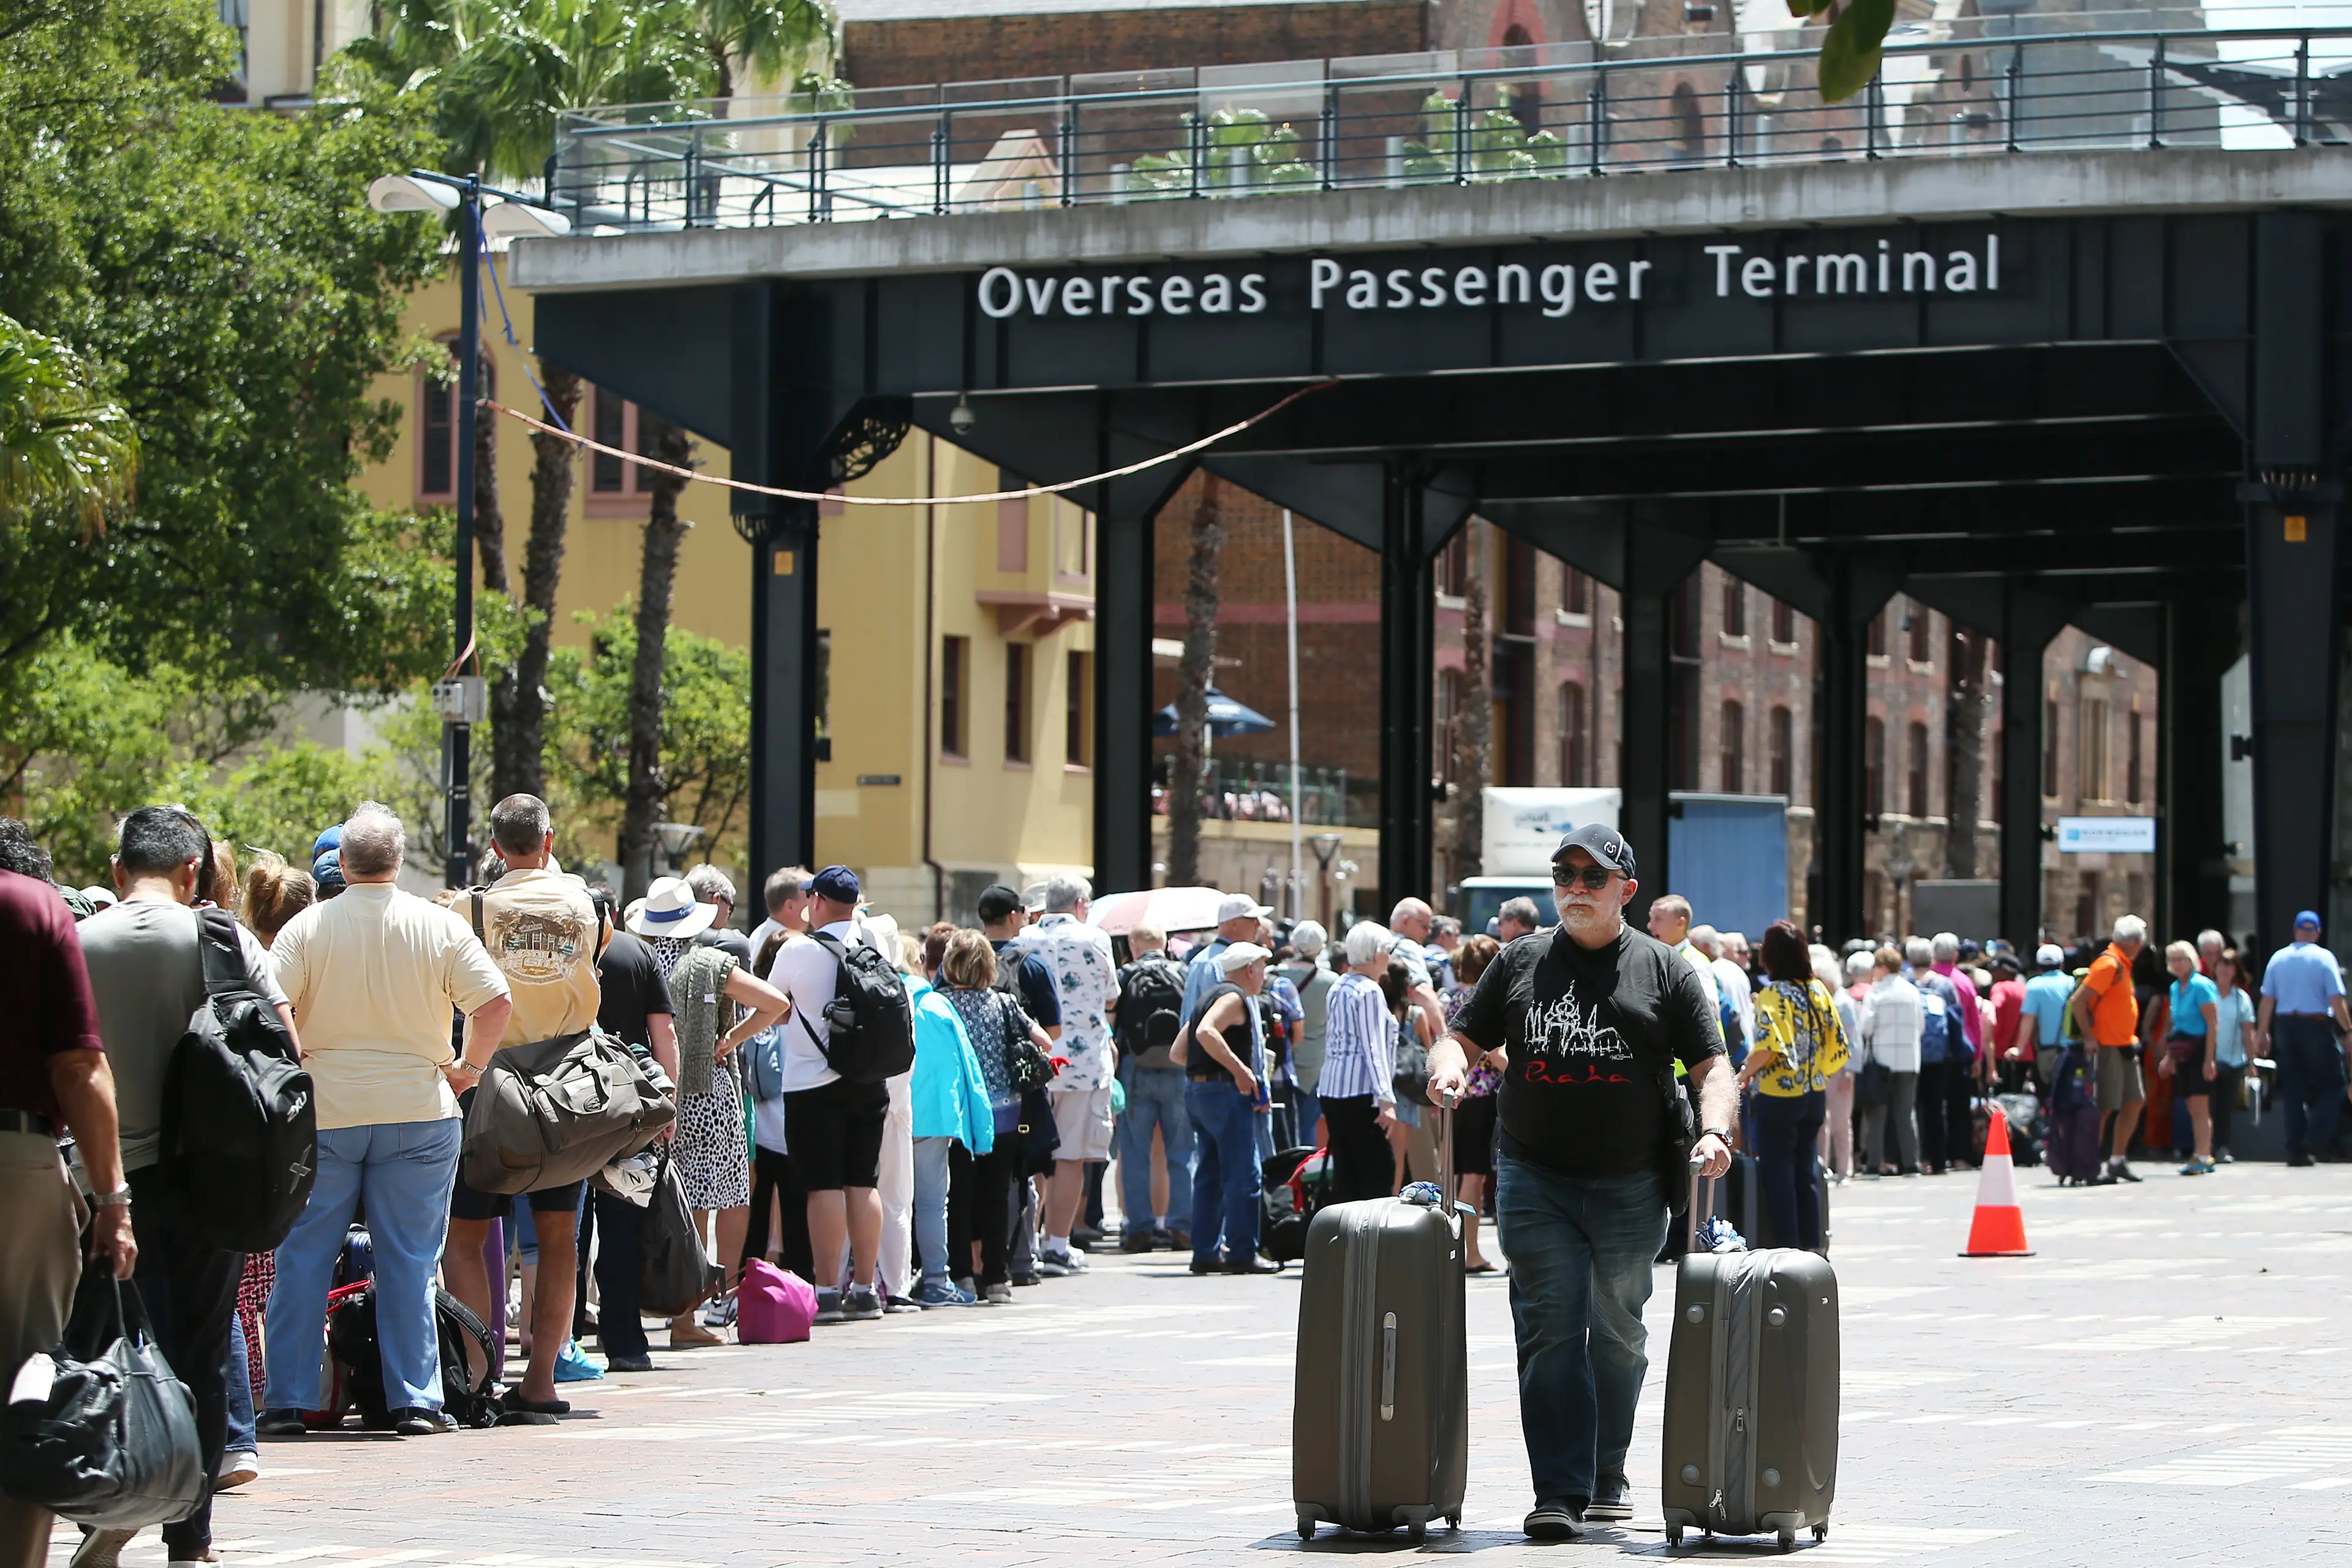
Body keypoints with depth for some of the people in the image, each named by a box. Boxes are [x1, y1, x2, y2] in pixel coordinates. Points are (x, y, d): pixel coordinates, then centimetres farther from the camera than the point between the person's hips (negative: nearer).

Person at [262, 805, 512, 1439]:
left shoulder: (307, 927, -3)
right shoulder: (439, 925, -1)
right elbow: (496, 1001, -6)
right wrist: (468, 1069, 7)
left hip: (324, 1114, 0)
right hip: (419, 1112, 0)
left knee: (302, 1261, 6)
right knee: (409, 1262, 5)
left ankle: (287, 1401, 6)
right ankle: (415, 1401, 3)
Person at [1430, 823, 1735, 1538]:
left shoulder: (1665, 971, 5)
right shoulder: (1519, 964, 11)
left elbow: (1711, 1068, 2)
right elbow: (1464, 1036, 14)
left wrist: (1715, 1131, -16)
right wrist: (1450, 1068, -10)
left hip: (1630, 1187, 0)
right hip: (1534, 1178, 0)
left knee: (1618, 1332, 11)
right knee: (1550, 1329, -8)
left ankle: (1606, 1477, 26)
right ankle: (1560, 1490, -10)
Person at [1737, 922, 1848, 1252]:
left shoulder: (1773, 995, -13)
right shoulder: (1818, 991, 5)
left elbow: (1767, 1045, -25)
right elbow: (1837, 1045, 6)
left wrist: (1745, 1074, -9)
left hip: (1778, 1097, -6)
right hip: (1815, 1095, 6)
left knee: (1778, 1173, 1)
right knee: (1805, 1171, 14)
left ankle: (1788, 1247, 0)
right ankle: (1811, 1245, 14)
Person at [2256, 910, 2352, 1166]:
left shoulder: (2278, 958, 6)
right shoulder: (2324, 958, -6)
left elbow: (2267, 999, 5)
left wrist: (2263, 1031, 12)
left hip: (2285, 1027, 4)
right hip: (2317, 1026, -4)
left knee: (2293, 1090, 8)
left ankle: (2296, 1149, 4)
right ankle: (2317, 1138, -10)